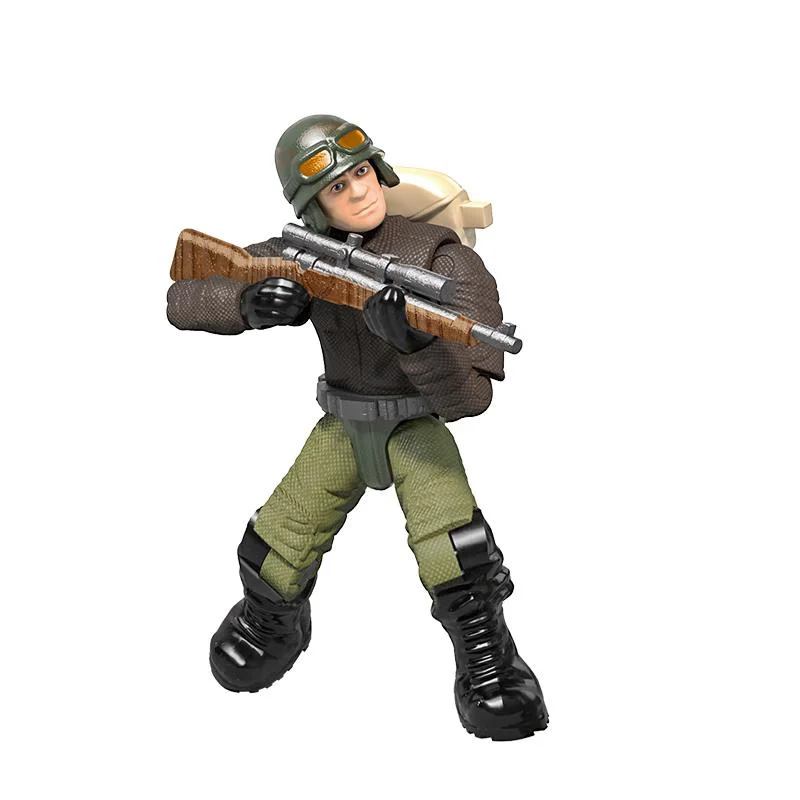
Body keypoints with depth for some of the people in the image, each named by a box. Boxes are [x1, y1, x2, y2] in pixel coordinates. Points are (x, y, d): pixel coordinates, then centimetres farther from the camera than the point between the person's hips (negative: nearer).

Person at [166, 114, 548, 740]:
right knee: (274, 559, -1)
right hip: (342, 429, 4)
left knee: (455, 555, -29)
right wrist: (252, 303, -37)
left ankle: (492, 670, -5)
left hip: (416, 426, -3)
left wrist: (410, 336, -49)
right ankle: (274, 627, 34)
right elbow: (184, 302, -15)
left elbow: (466, 396, -29)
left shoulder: (437, 259, -25)